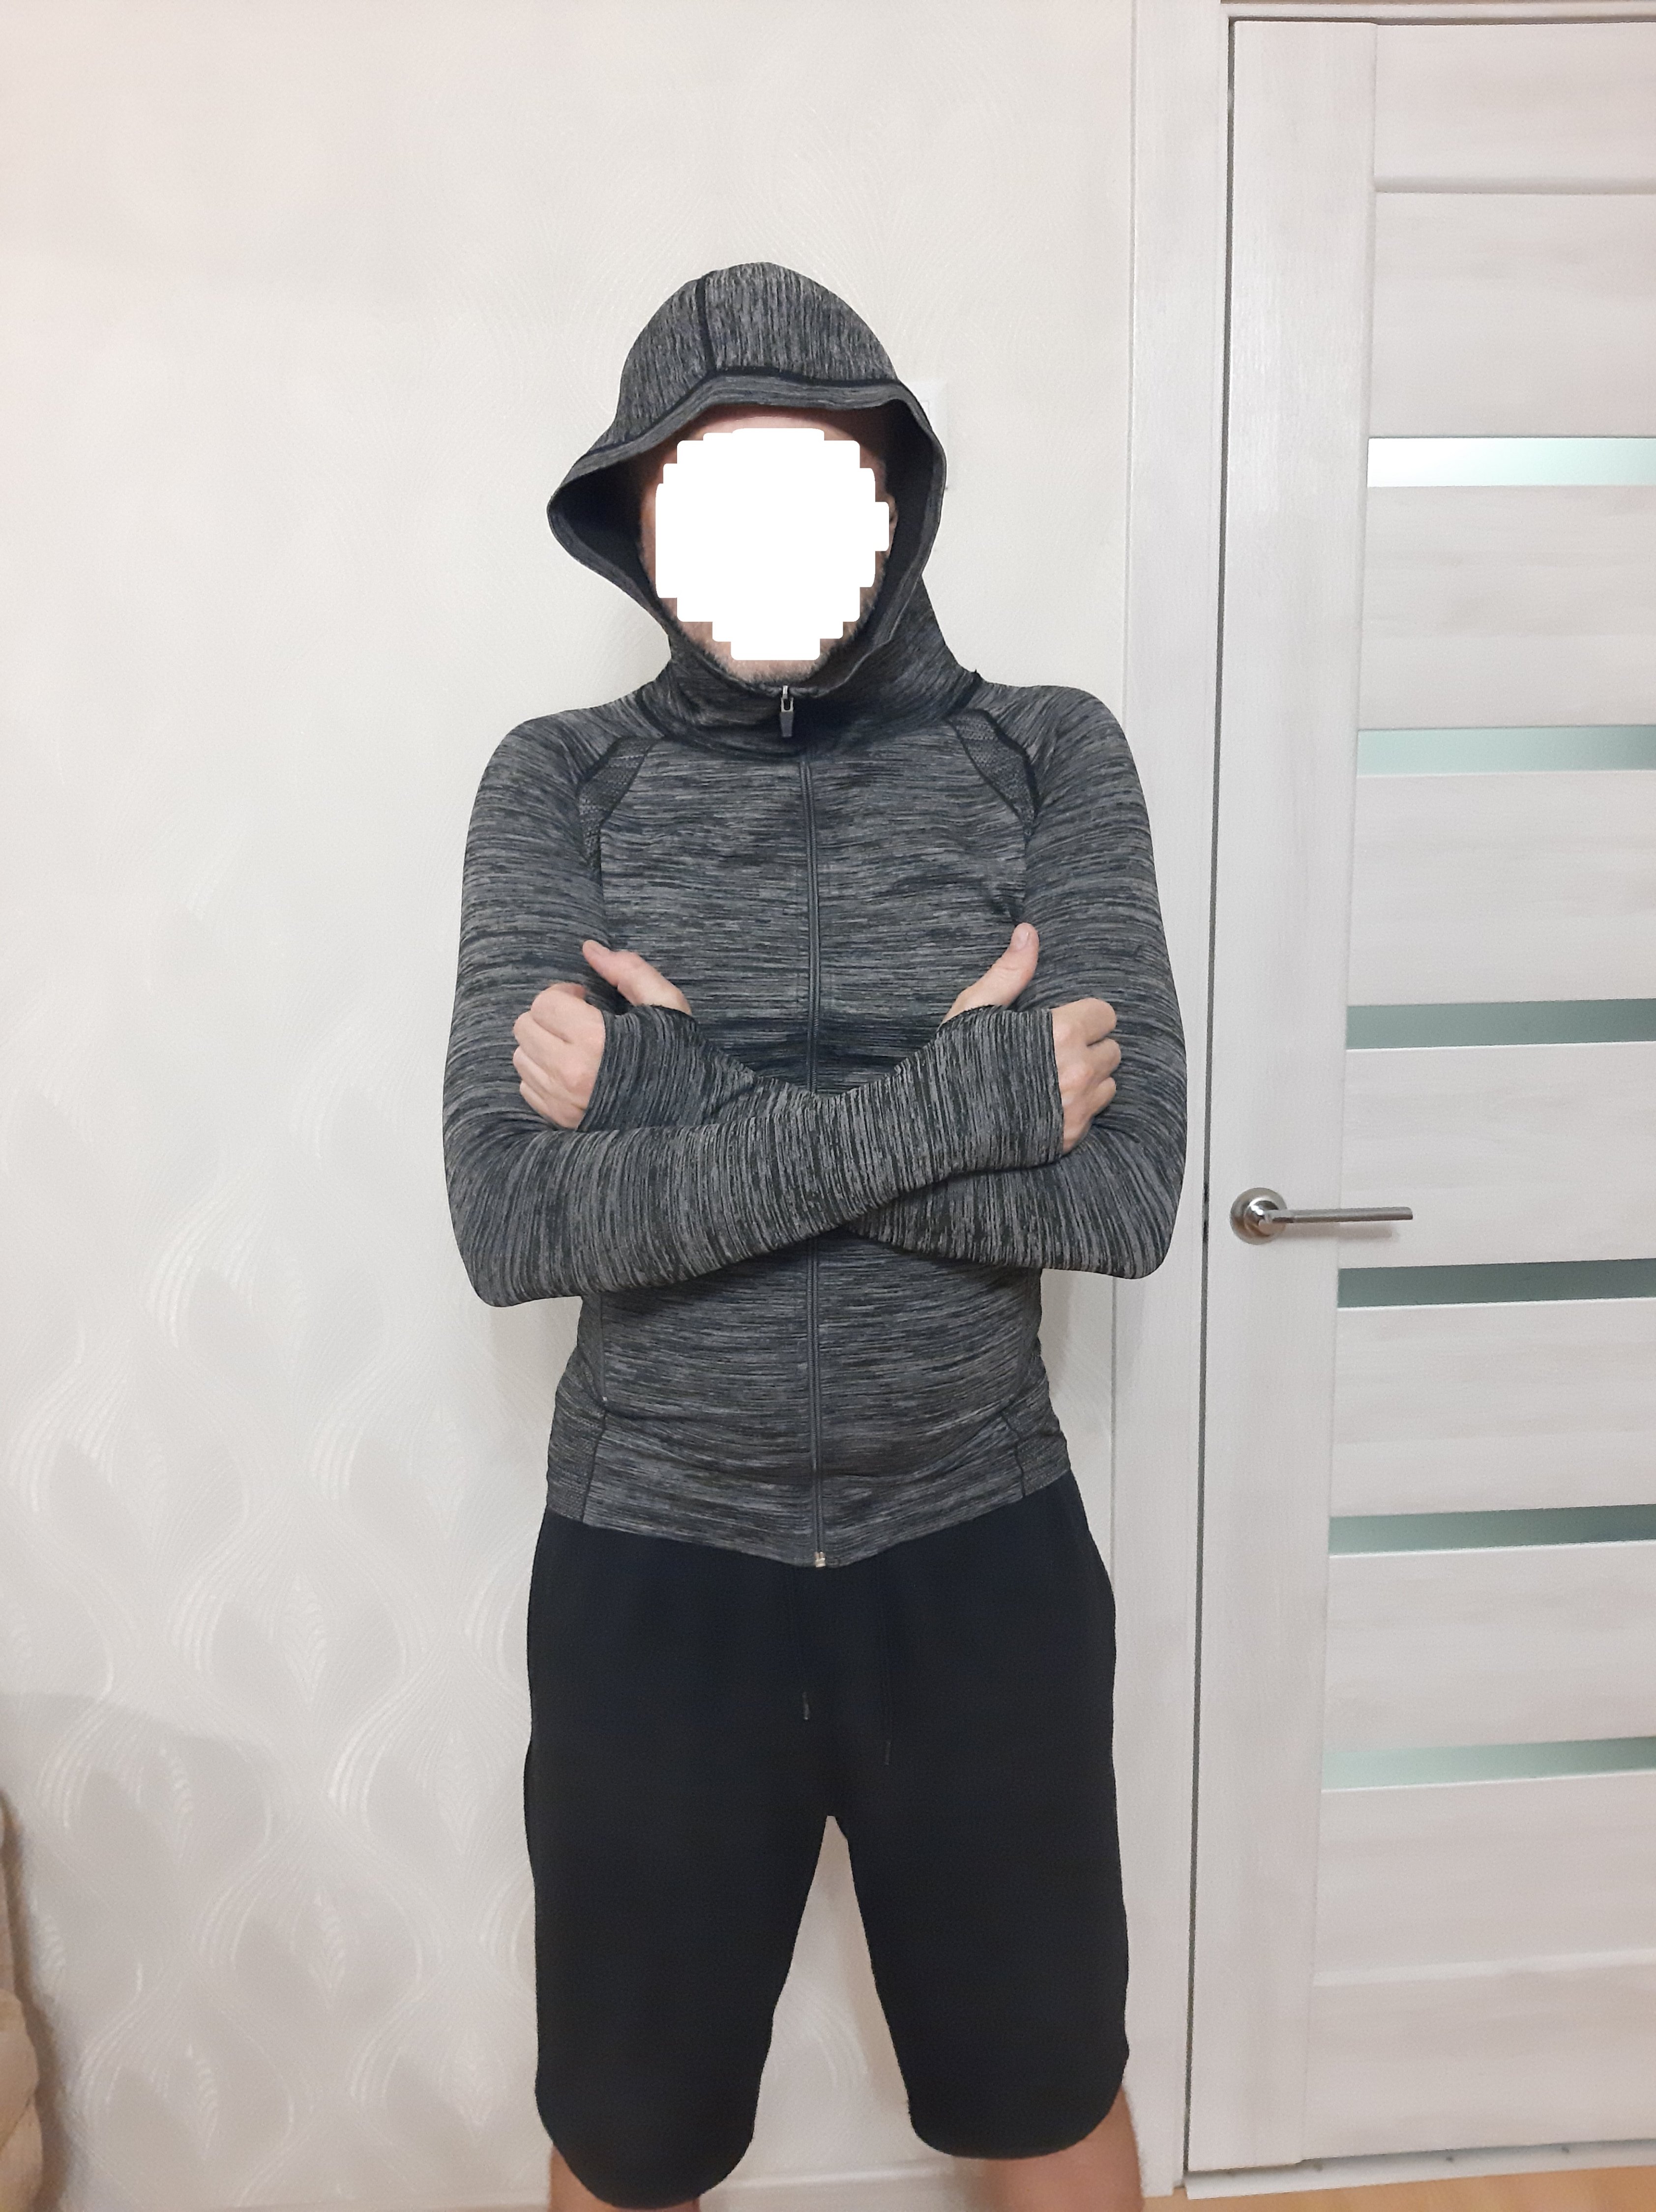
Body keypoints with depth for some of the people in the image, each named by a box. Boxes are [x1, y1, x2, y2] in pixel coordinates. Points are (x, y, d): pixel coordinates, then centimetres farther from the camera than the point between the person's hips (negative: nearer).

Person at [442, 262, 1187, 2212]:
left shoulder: (1048, 755, -5)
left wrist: (679, 1088, -19)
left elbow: (1126, 1185, -16)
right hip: (651, 1566, 0)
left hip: (978, 1552, 0)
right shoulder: (562, 781, -6)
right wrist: (943, 1096, -22)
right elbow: (510, 1220, -17)